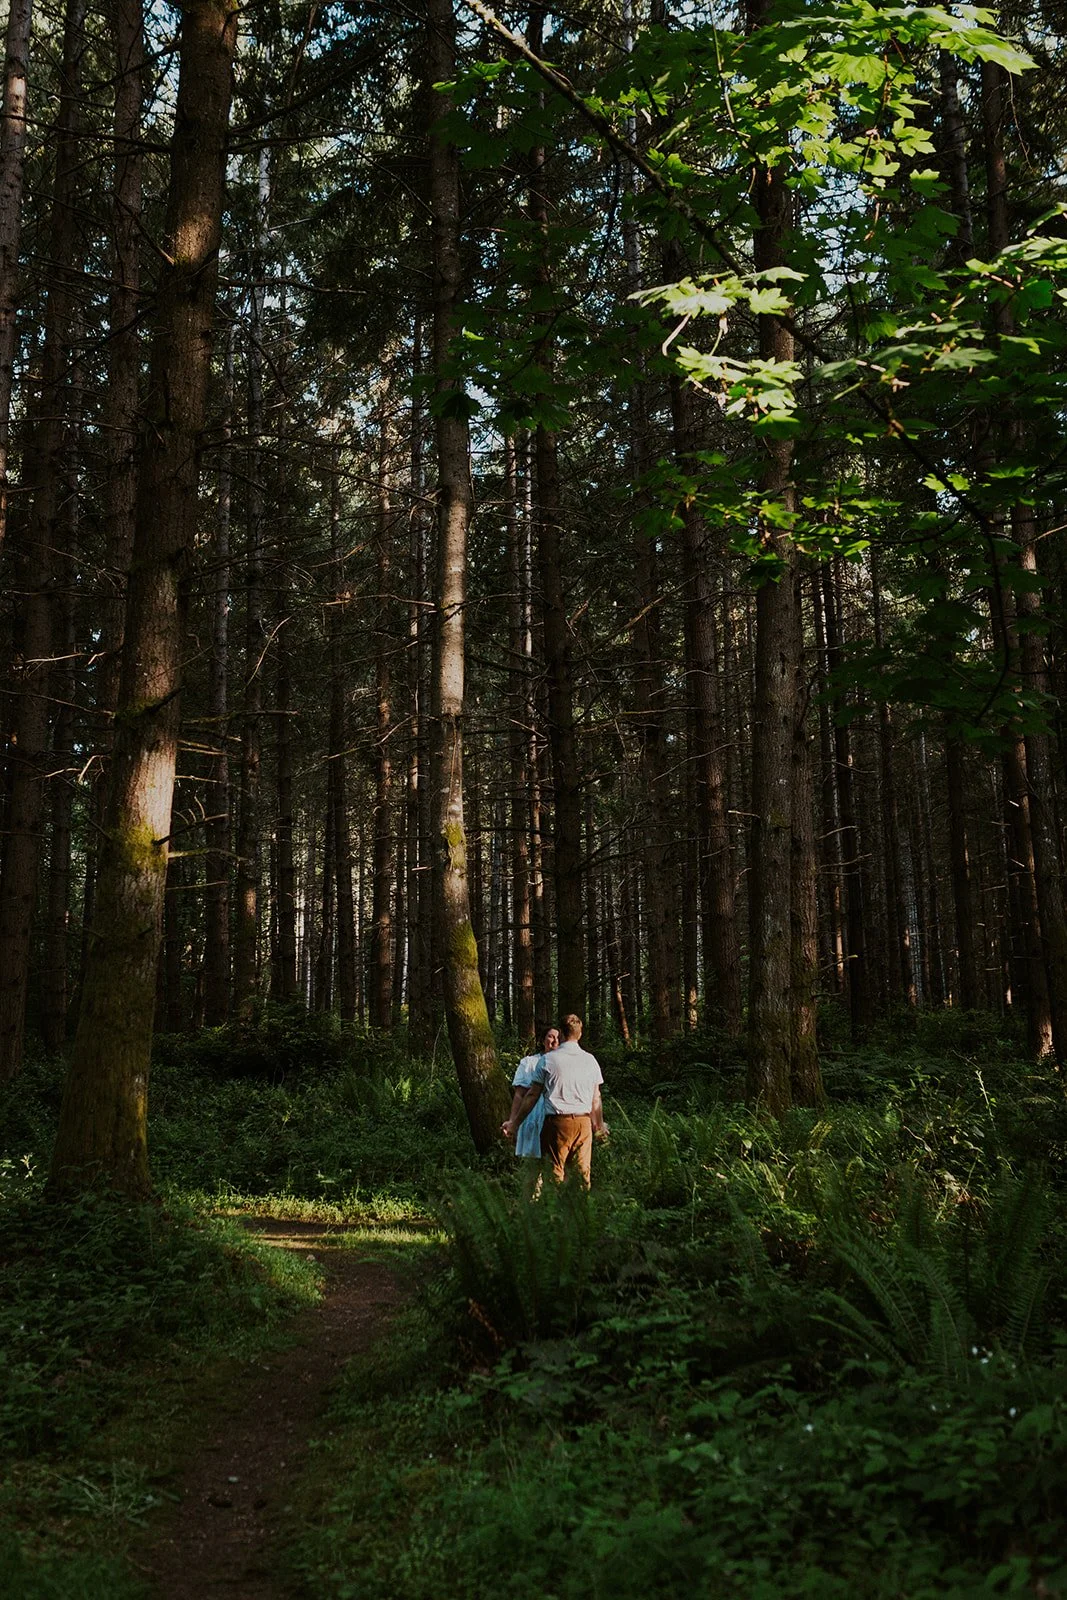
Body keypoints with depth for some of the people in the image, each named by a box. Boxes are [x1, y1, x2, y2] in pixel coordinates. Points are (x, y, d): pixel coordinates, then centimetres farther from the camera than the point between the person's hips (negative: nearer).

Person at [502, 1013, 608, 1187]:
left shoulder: (548, 1060, -2)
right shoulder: (590, 1060, 6)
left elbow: (532, 1096, 1)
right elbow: (596, 1099, 12)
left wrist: (514, 1123, 10)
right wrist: (599, 1126, 27)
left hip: (557, 1121, -3)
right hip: (583, 1122, 3)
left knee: (556, 1172, 1)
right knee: (583, 1172, 7)